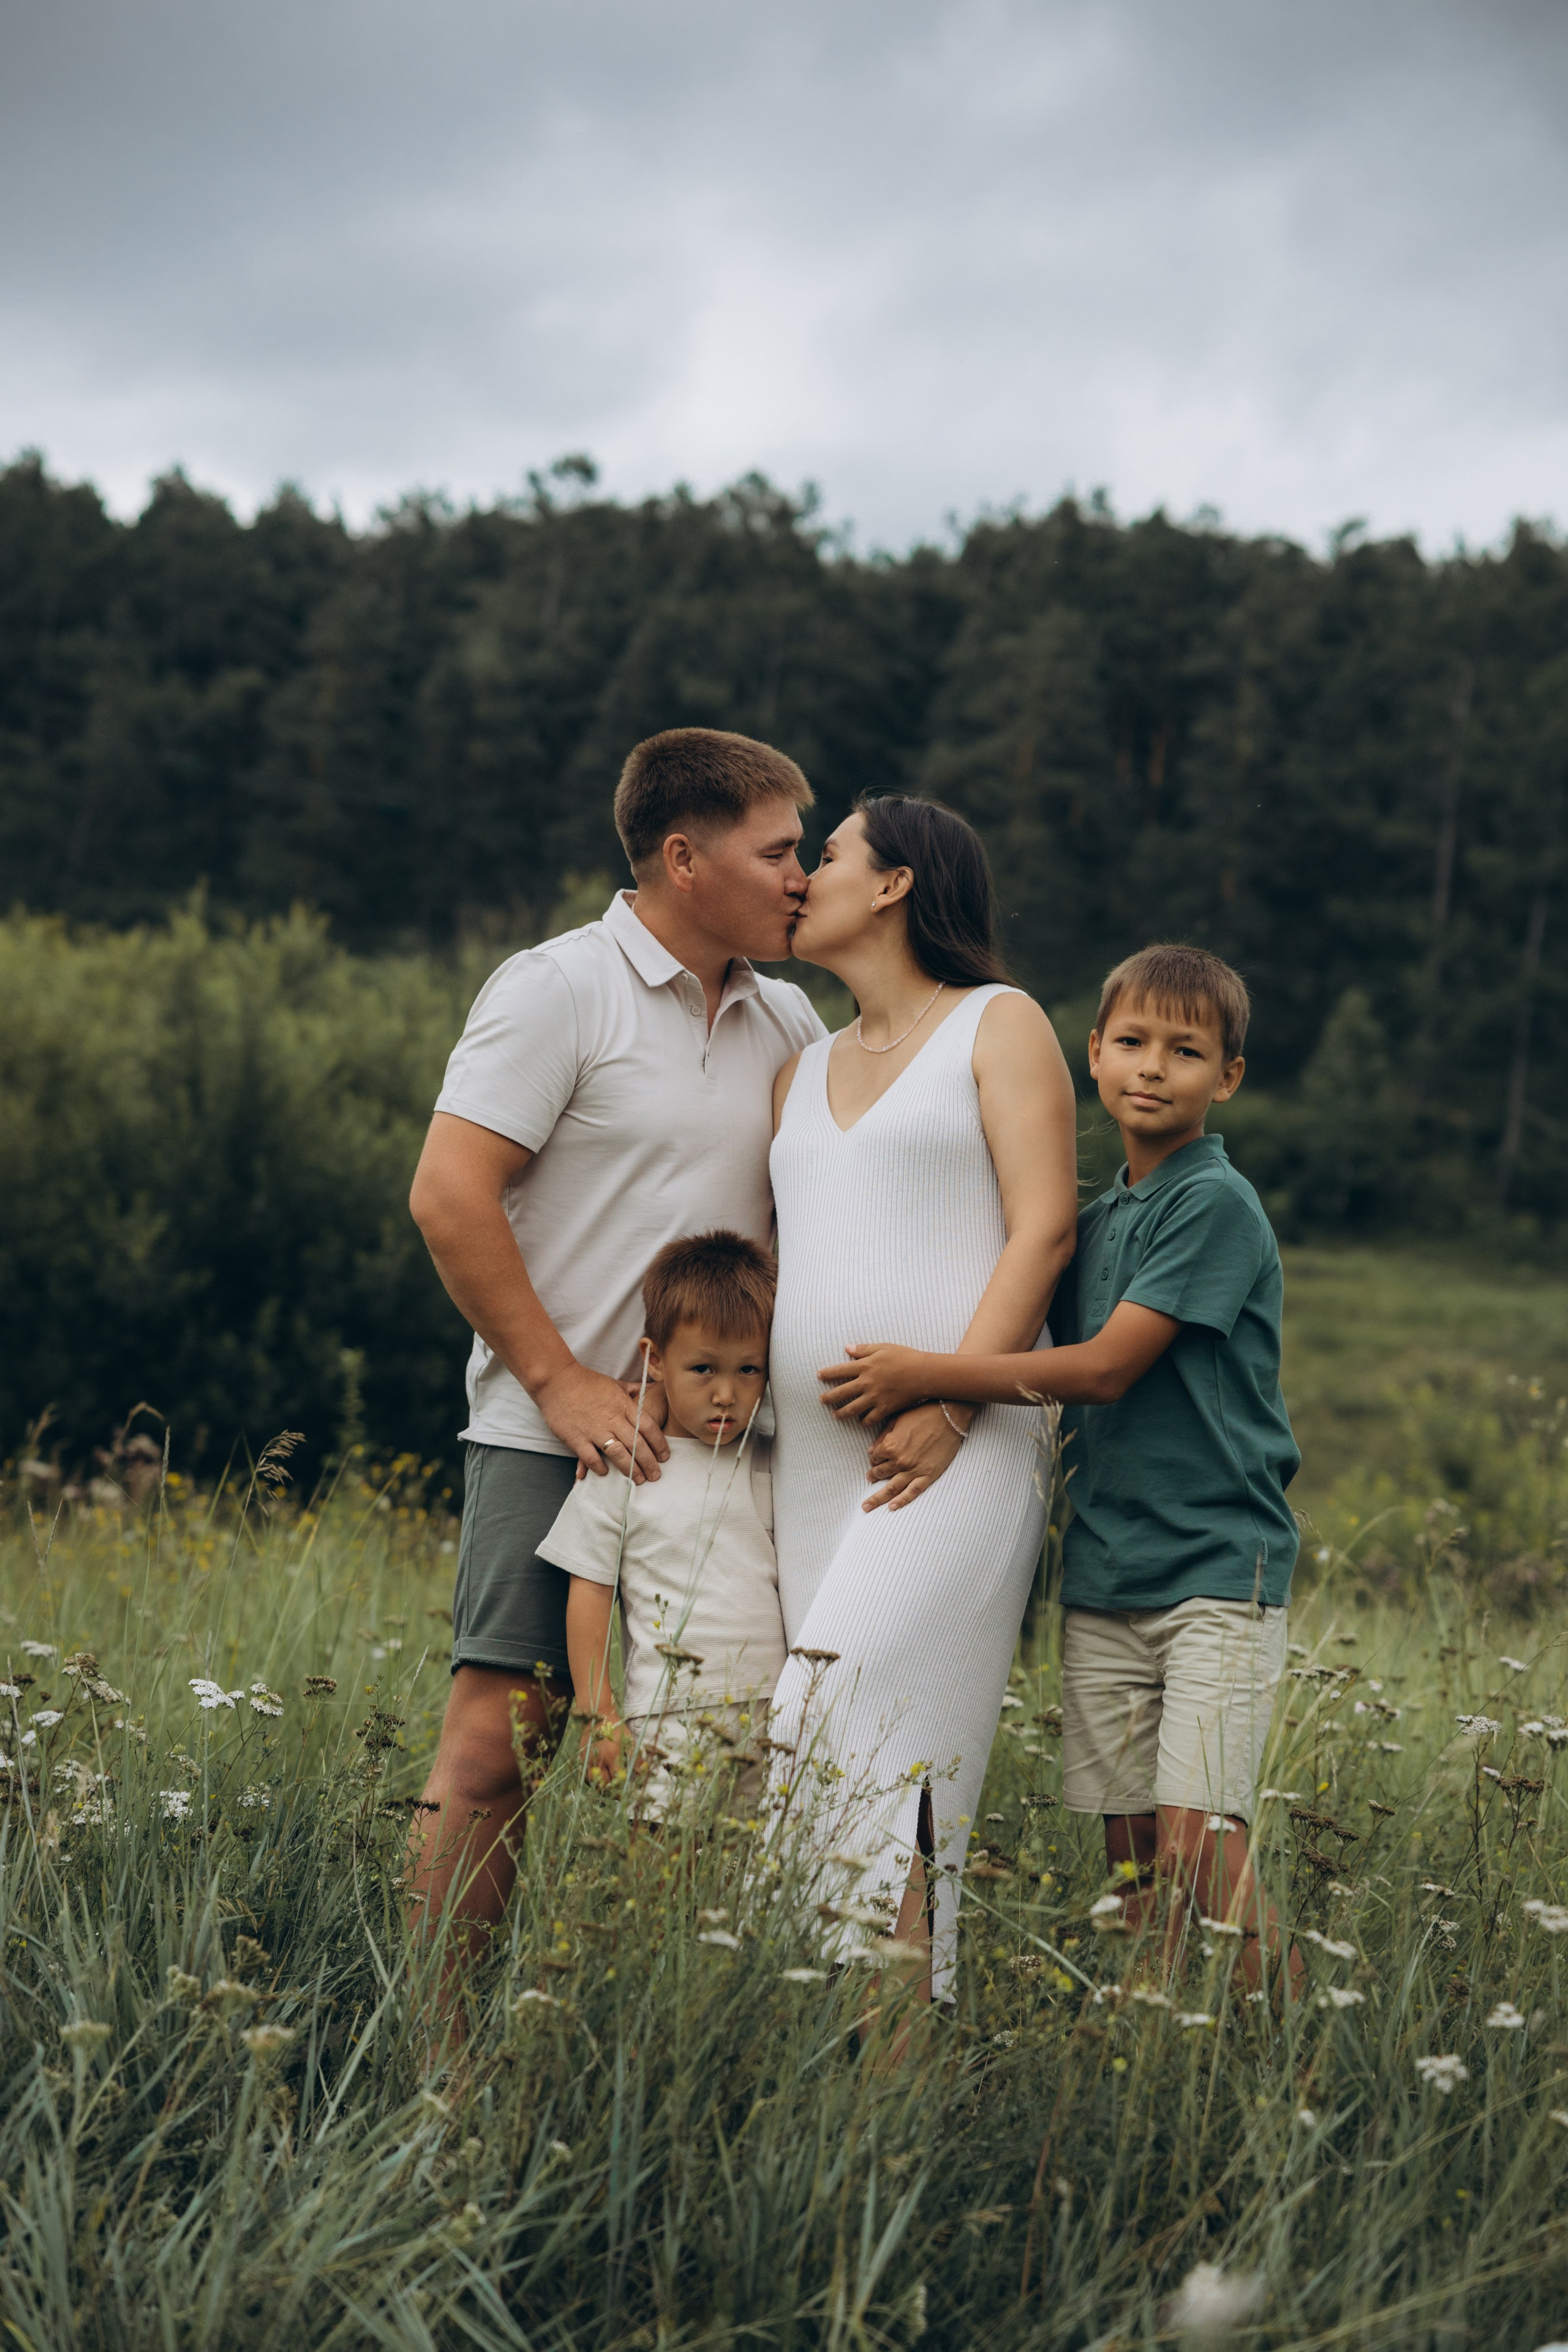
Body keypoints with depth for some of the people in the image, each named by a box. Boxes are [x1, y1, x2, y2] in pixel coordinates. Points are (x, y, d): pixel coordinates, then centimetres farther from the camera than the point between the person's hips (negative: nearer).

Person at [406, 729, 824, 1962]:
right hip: (556, 1438, -6)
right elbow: (449, 1196, -11)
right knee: (495, 1741, -8)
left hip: (724, 1445, 6)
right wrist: (558, 1379, -13)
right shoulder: (559, 991, -5)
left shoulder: (788, 1023, 15)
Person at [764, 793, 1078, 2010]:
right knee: (852, 1747, 0)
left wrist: (949, 1403, -16)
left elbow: (1043, 1228, -5)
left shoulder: (999, 1024, 5)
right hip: (812, 1455, 6)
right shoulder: (803, 1072, 24)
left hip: (954, 1450, -6)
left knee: (847, 1726, -19)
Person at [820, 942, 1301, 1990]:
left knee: (1197, 1850, -13)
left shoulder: (1218, 1205, -9)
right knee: (1130, 1854, 5)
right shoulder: (1096, 1221, 14)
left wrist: (925, 1375, -13)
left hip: (1217, 1568, -7)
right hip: (1105, 1577, 7)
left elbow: (1105, 1368, -14)